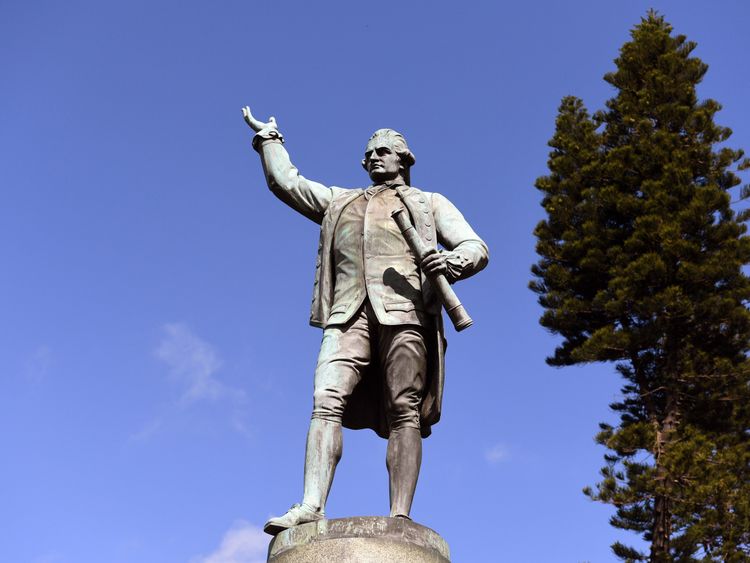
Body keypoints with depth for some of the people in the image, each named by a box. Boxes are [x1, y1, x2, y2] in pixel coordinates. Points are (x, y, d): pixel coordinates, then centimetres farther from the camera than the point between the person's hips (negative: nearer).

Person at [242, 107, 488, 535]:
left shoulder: (430, 203, 24)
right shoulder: (340, 201, 34)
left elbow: (477, 248, 11)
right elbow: (285, 181, 36)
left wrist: (452, 260, -11)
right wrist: (269, 138, 42)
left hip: (404, 311, -2)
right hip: (348, 314, 3)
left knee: (404, 411, -14)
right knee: (328, 400, -17)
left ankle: (400, 519, -21)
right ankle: (311, 506, -27)